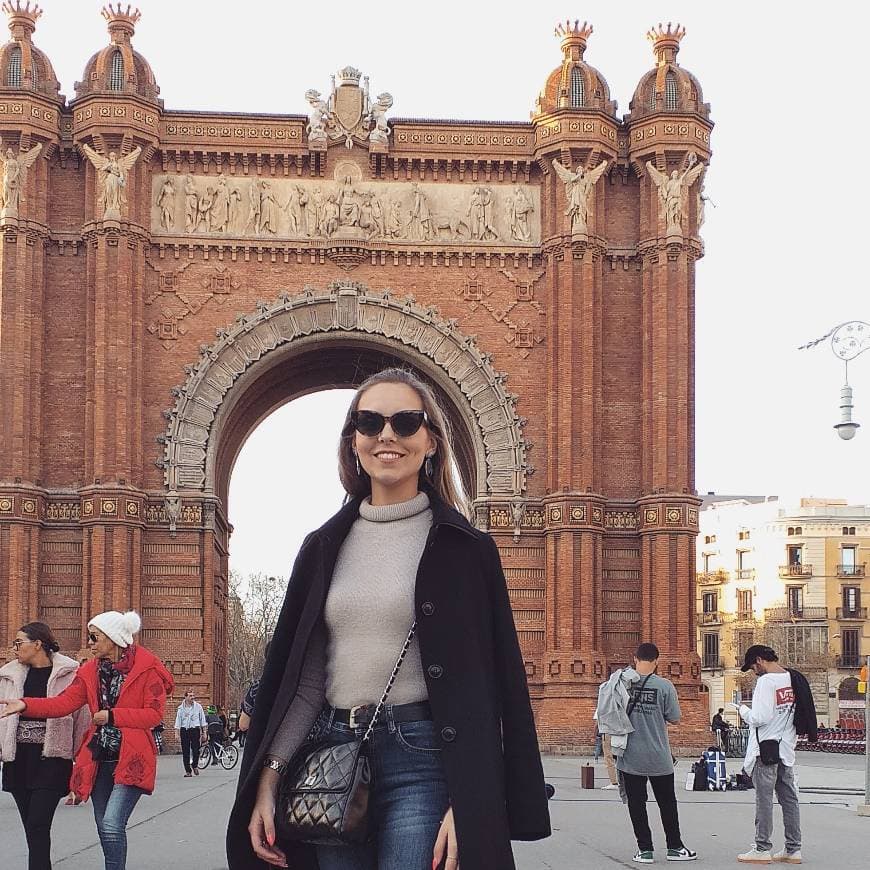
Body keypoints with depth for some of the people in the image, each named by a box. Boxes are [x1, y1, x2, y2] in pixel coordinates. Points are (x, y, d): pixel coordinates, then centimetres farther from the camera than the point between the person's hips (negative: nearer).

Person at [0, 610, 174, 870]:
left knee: (112, 824, -19)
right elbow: (64, 702, 1)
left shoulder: (146, 668, -7)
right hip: (100, 758, 6)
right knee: (104, 826, 12)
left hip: (131, 759, -6)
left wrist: (112, 716, -14)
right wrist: (26, 705, -13)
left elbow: (154, 713, -10)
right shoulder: (91, 671, 9)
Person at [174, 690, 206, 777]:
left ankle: (195, 765, 20)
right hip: (184, 730, 0)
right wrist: (177, 732, -2)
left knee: (196, 750, -7)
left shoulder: (198, 706, 4)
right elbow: (178, 720, 5)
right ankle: (188, 771, 5)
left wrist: (204, 731, 8)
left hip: (195, 730, 0)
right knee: (185, 752, -1)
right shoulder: (181, 708, 3)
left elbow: (202, 719, 10)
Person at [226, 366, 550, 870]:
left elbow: (487, 682, -6)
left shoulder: (464, 549, -2)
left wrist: (467, 807, -15)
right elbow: (302, 678, 9)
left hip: (421, 759, -4)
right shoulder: (325, 546, 10)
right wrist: (267, 779, -1)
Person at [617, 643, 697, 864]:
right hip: (658, 758, 0)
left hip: (630, 757, 0)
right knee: (667, 804, 14)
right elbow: (674, 719, -3)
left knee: (636, 804, 8)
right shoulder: (664, 686, -10)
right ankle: (675, 847, 22)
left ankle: (645, 849, 9)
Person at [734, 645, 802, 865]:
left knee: (764, 799, -1)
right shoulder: (792, 679, 8)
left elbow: (759, 717, -21)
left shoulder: (766, 681, -16)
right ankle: (793, 849, 14)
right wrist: (791, 740, 19)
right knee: (789, 799, 10)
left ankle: (762, 849, 3)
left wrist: (743, 709, -3)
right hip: (786, 749, 8)